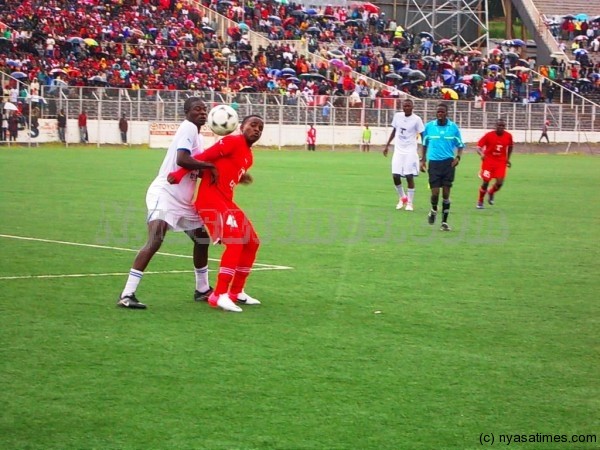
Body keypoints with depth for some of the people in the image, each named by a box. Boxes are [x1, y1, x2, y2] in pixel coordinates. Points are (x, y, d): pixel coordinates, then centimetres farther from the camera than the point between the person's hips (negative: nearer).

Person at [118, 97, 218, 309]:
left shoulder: (198, 136, 16)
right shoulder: (188, 128, -13)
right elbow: (181, 159, -27)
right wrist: (209, 165, -19)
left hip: (184, 200, 10)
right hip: (165, 194, -10)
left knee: (202, 238, 18)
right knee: (154, 241, -23)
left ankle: (202, 290, 35)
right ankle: (127, 294, -26)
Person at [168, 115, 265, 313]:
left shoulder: (248, 156, 18)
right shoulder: (234, 142, -10)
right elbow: (204, 156, -18)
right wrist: (180, 173, -24)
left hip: (227, 202, 10)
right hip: (212, 200, -10)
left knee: (251, 243, 13)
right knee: (235, 243, -20)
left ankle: (236, 292, 23)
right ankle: (219, 295, -16)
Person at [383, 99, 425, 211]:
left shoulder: (416, 119, -9)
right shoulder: (397, 116, 3)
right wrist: (387, 145, 16)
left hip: (410, 151, -4)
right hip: (398, 150, 4)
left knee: (409, 176, -5)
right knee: (395, 176, -2)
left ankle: (410, 203, 6)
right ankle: (402, 197, 21)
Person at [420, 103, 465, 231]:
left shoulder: (453, 127, 0)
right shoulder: (429, 126, 1)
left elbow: (460, 145, 8)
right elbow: (425, 144, 13)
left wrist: (458, 157, -9)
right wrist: (423, 160, 9)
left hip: (448, 163, 0)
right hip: (434, 162, 0)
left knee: (446, 193, 0)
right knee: (435, 192, -7)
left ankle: (444, 222, 11)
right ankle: (433, 210, 26)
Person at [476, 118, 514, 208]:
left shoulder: (508, 136, -2)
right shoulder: (489, 135, -11)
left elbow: (510, 147, 18)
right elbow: (478, 146, -13)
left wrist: (508, 158, 15)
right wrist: (481, 154, -33)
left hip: (501, 162, 2)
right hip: (488, 161, -2)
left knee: (499, 183, -10)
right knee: (485, 182, -2)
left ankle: (491, 193, 24)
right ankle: (480, 201, 18)